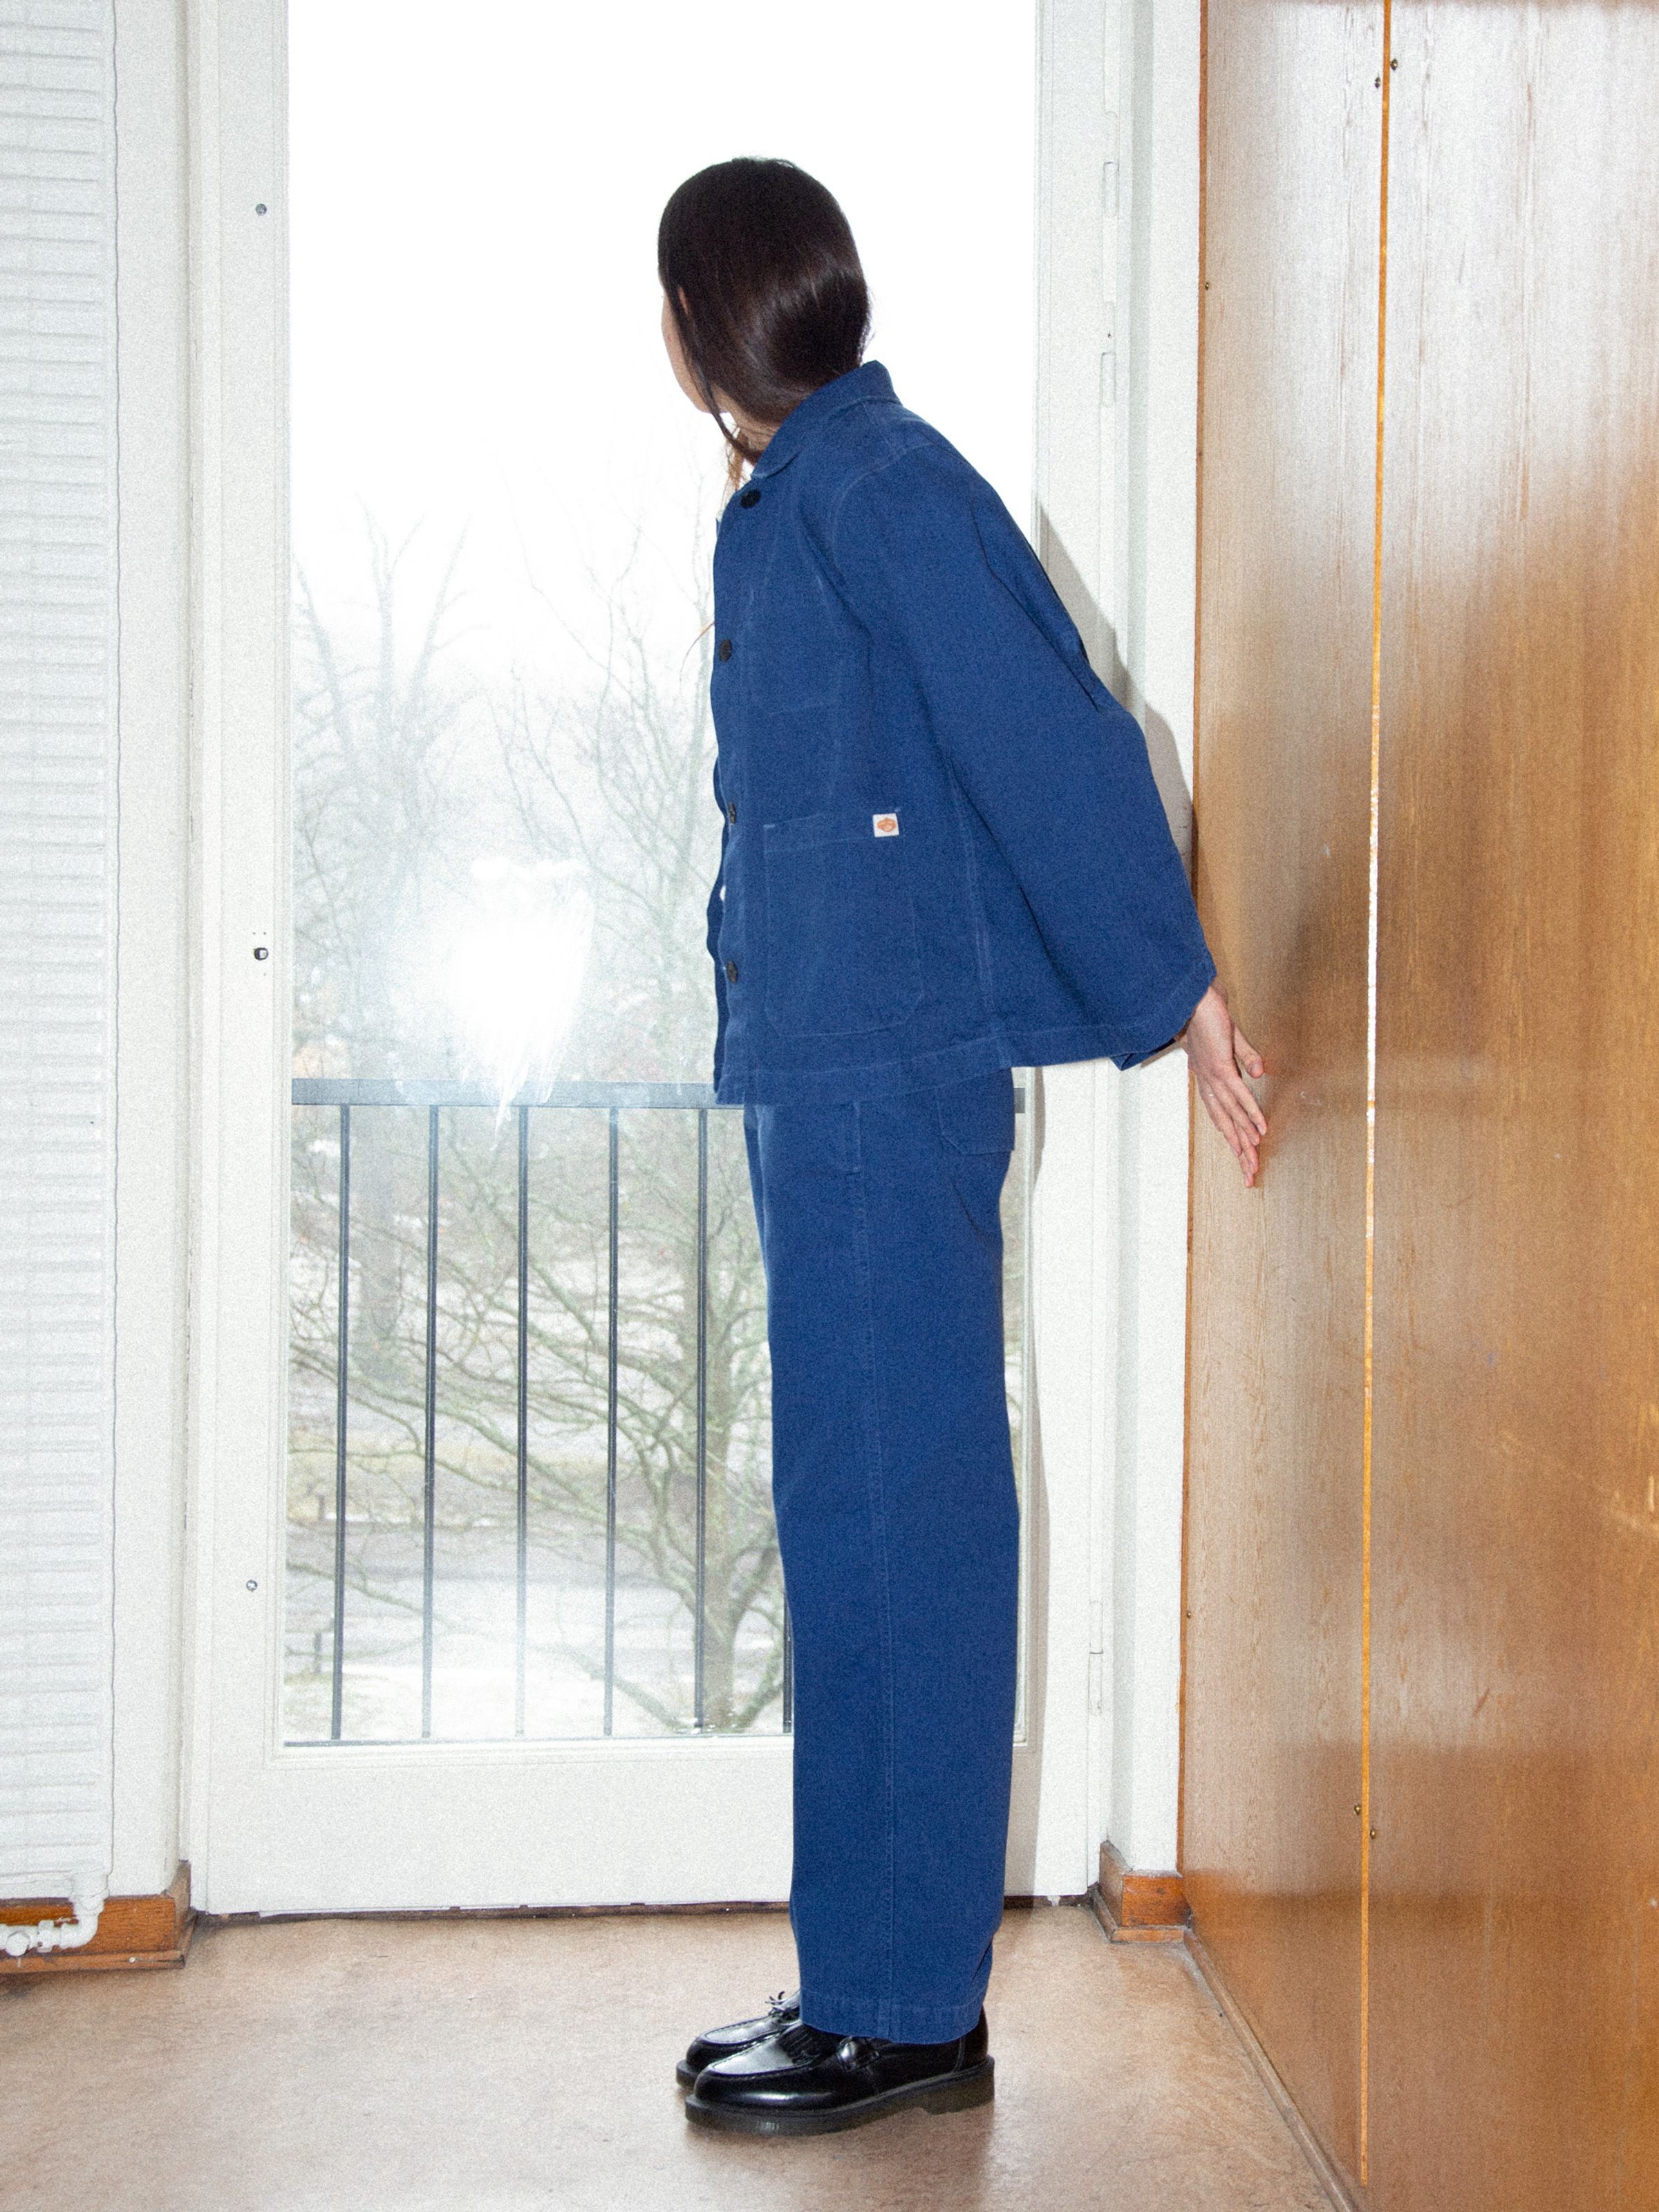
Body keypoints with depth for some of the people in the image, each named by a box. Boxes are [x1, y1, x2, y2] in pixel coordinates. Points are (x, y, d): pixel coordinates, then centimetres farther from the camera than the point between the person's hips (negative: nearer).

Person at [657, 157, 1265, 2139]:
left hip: (890, 1079, -10)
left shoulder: (878, 484, -11)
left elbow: (1049, 736, -14)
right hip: (822, 1075, 10)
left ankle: (906, 2008, 6)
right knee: (861, 1524, 12)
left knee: (888, 1519, -4)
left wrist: (1177, 992, -11)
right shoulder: (788, 501, 19)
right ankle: (878, 1978, 22)